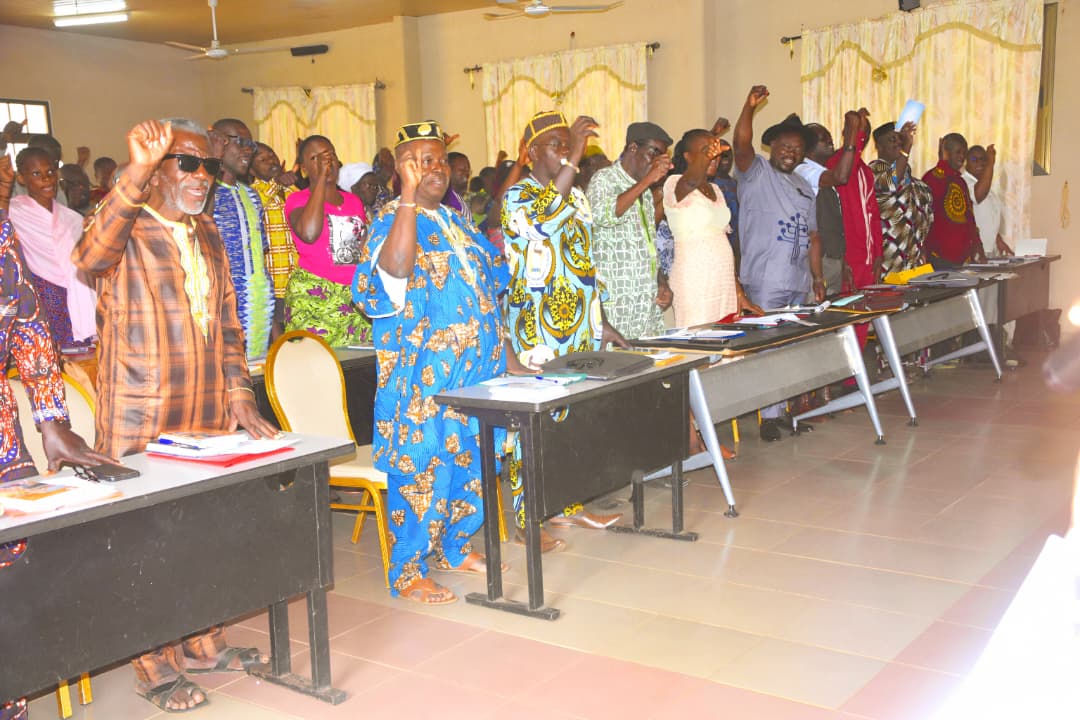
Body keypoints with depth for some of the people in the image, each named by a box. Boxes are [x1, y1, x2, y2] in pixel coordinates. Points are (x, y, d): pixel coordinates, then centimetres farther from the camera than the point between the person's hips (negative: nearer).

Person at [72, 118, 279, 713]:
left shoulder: (207, 235, 13)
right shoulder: (125, 227, -8)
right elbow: (90, 256, -32)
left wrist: (238, 395, 6)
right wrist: (135, 174, -42)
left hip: (208, 412, 6)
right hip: (140, 419, -6)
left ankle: (202, 642, 30)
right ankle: (155, 667, 16)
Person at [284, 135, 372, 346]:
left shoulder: (353, 201, 16)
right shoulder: (298, 200, 0)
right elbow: (309, 233, -23)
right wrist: (321, 177, -14)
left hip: (357, 297, 5)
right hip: (313, 297, -5)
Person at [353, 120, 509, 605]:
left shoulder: (454, 220, 15)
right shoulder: (394, 217, -9)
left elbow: (489, 277, 25)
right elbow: (395, 267, -32)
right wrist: (409, 193, -29)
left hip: (473, 365, 8)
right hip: (424, 370, -8)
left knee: (466, 458, 14)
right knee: (421, 462, -5)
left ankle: (451, 546, 31)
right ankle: (407, 572, 6)